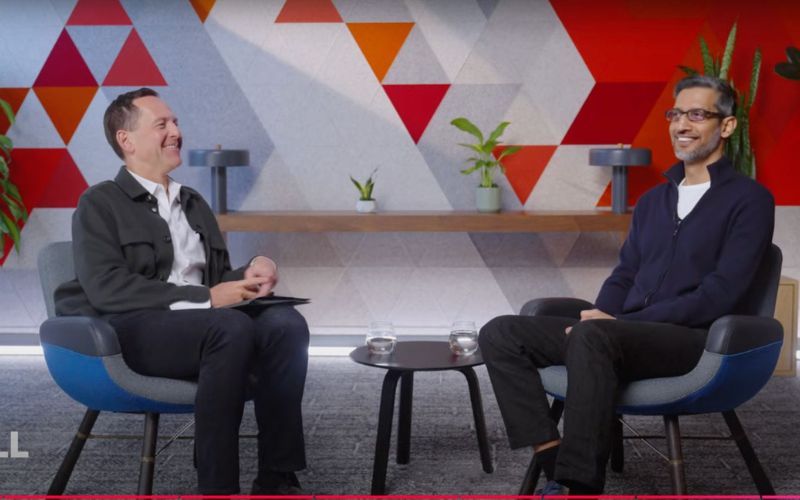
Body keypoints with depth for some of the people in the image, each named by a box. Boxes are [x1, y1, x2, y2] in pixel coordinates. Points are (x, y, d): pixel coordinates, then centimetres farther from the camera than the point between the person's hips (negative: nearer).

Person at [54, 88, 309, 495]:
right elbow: (106, 289, -12)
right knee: (232, 326, -35)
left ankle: (276, 478, -22)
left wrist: (250, 272, -2)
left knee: (286, 322, -24)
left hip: (204, 324, 6)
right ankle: (216, 487, -29)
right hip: (135, 330, -6)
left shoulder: (194, 203, 25)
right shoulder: (100, 203, 4)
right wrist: (205, 298, -17)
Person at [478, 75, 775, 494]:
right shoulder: (652, 200, 22)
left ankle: (580, 484, -32)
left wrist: (620, 322, -16)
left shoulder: (749, 200, -1)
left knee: (593, 338, -38)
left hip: (693, 339, -7)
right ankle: (555, 462, -22)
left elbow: (720, 294, -11)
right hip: (624, 334, 7)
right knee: (501, 334, -11)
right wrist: (597, 317, -5)